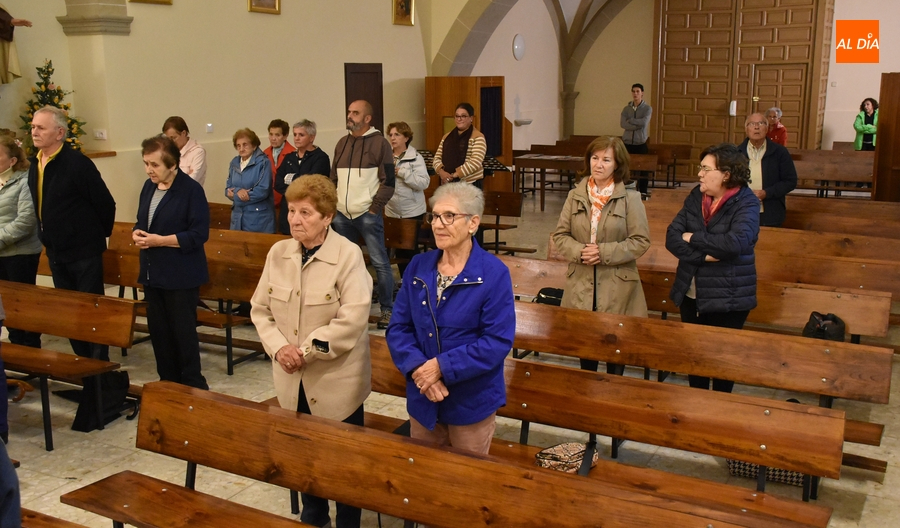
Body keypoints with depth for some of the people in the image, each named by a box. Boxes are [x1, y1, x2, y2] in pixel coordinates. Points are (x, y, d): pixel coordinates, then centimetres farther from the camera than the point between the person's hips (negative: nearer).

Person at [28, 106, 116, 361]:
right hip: (55, 251, 8)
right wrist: (47, 237, 15)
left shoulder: (77, 163, -18)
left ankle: (101, 362, 11)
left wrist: (100, 234, -5)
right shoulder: (35, 163, 6)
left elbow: (105, 204, -16)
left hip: (83, 251, -8)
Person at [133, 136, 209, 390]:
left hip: (181, 276, -7)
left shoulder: (191, 190, -14)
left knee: (183, 331, 1)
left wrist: (160, 240, -21)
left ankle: (192, 385, 14)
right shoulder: (149, 186, 8)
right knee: (158, 330, 13)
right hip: (152, 273, 7)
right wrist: (137, 233, -3)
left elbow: (199, 234, -18)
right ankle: (168, 380, 26)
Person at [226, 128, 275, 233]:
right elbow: (228, 189, 11)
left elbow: (263, 190, -17)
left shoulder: (263, 162, -9)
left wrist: (235, 195, -10)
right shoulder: (234, 163, 11)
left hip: (258, 218, -6)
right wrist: (238, 191, -14)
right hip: (238, 217, 6)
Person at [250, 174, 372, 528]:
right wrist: (278, 347, -12)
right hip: (292, 379, 5)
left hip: (336, 379, -5)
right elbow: (260, 308, 6)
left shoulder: (348, 254, -14)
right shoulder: (278, 253, 3)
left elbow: (353, 317, -21)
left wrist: (306, 350, -20)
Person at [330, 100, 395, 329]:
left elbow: (388, 182, -7)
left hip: (367, 214, -6)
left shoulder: (379, 143, -4)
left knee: (379, 262, -4)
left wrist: (374, 208, -11)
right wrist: (333, 204, 9)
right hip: (342, 215, 6)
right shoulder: (342, 143, 14)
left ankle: (387, 309, 5)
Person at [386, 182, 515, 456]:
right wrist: (418, 368, -17)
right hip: (423, 400, 4)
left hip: (471, 403, -4)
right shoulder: (418, 267, 1)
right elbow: (398, 327, 1)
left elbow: (498, 341, -18)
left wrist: (442, 366, -23)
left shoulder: (493, 274, -14)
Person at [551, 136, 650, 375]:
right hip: (581, 285, 3)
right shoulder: (575, 195, 4)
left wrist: (604, 252, -17)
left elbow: (641, 241, -8)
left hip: (617, 286, -3)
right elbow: (560, 235, 5)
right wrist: (580, 252, -14)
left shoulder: (630, 198, -5)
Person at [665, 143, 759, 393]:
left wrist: (693, 238, -19)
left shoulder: (746, 204, -13)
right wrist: (704, 255, -22)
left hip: (728, 297, -5)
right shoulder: (695, 197, 1)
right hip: (691, 294, 5)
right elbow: (672, 237, -8)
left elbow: (735, 242, -30)